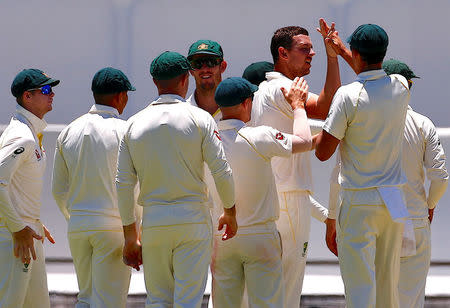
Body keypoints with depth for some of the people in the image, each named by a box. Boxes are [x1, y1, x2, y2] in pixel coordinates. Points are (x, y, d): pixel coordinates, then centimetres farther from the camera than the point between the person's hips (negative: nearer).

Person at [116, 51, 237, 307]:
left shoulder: (135, 124, 5)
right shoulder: (199, 118, -3)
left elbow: (123, 184, 5)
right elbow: (222, 172, -6)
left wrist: (130, 236, 12)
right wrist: (230, 213, 11)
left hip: (153, 221, 3)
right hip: (193, 219, -3)